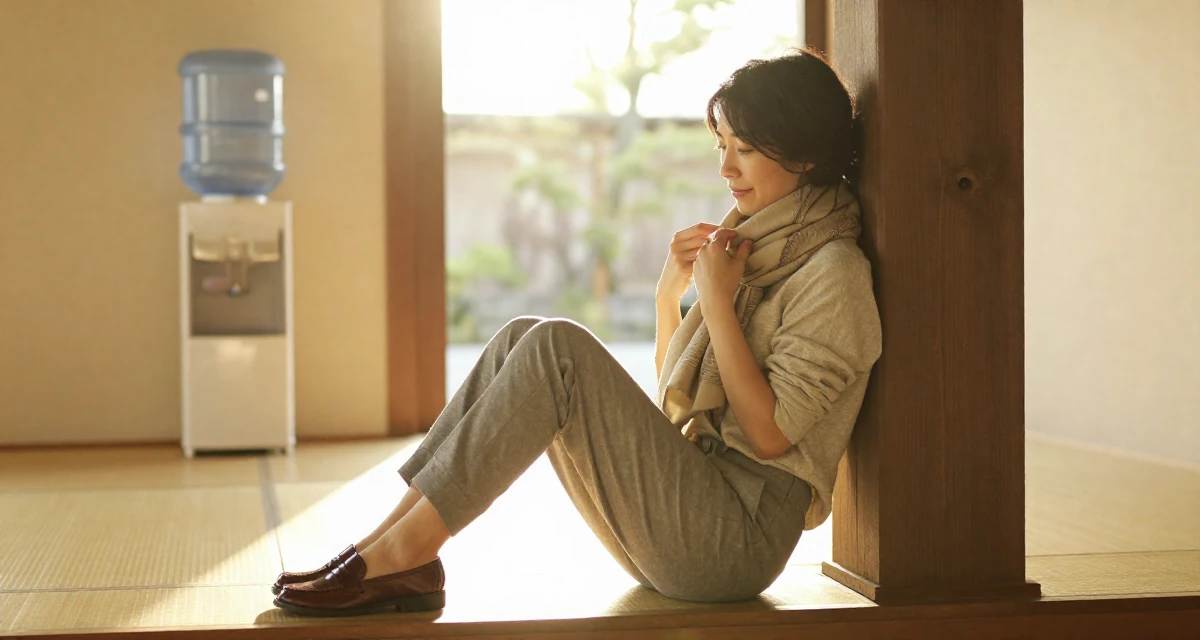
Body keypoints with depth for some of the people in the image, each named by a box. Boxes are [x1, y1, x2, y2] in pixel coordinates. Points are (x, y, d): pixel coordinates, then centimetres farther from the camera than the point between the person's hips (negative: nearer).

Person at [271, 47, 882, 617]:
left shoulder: (832, 270, -7)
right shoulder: (754, 241, 19)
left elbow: (770, 433, -14)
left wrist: (718, 301, -14)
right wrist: (669, 293, 5)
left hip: (741, 535, -8)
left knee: (558, 348, -23)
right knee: (523, 338, -5)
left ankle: (409, 543, -20)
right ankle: (394, 541, -13)